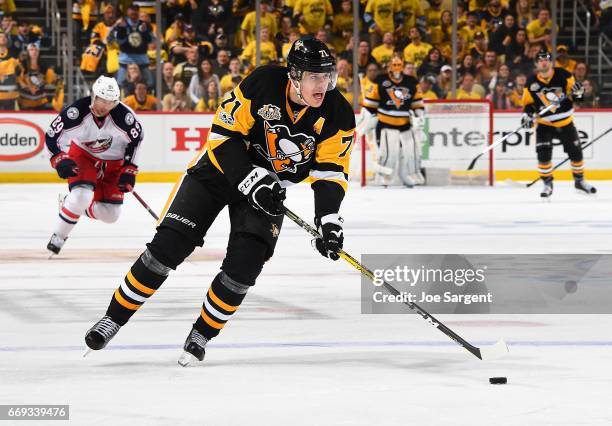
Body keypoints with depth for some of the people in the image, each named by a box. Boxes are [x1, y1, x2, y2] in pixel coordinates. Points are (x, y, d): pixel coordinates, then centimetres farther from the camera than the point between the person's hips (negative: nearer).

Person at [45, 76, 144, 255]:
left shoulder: (124, 115, -24)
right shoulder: (77, 111, -29)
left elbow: (135, 138, -4)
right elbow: (52, 136, -19)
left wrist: (129, 170, -4)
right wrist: (60, 160, -30)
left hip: (113, 162, 3)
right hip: (82, 155, -3)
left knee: (110, 215, 0)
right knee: (82, 195, -29)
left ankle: (75, 205, 28)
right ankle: (58, 236, -10)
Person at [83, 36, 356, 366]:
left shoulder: (338, 115, -17)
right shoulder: (263, 83, -25)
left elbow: (331, 171, -11)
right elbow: (224, 133, -19)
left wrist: (328, 219, -26)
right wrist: (252, 180, -28)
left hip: (271, 187, 2)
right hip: (223, 167, -2)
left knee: (244, 264, -15)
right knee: (169, 245, -10)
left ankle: (202, 334, 7)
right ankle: (115, 316, 5)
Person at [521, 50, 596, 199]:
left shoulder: (563, 75, -11)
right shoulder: (531, 82, -9)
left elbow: (574, 95, -6)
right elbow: (528, 102, 0)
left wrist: (578, 91, -28)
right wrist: (527, 114, -18)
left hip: (565, 121, 1)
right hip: (545, 123, -1)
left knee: (575, 151, 7)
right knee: (543, 153, -14)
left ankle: (579, 180, 27)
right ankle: (547, 183, 2)